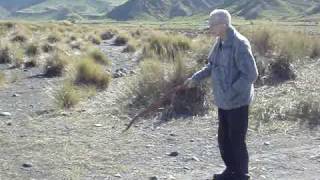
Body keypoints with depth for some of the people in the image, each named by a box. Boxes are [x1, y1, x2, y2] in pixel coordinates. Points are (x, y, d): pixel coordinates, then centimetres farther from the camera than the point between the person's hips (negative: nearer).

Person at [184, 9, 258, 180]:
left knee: (237, 140, 3)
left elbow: (251, 74, -22)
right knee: (223, 138, 18)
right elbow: (212, 65, 18)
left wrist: (231, 92, -21)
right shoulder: (220, 42, 5)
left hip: (237, 102, -8)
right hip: (223, 102, 8)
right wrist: (196, 78, 7)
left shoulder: (239, 44, -20)